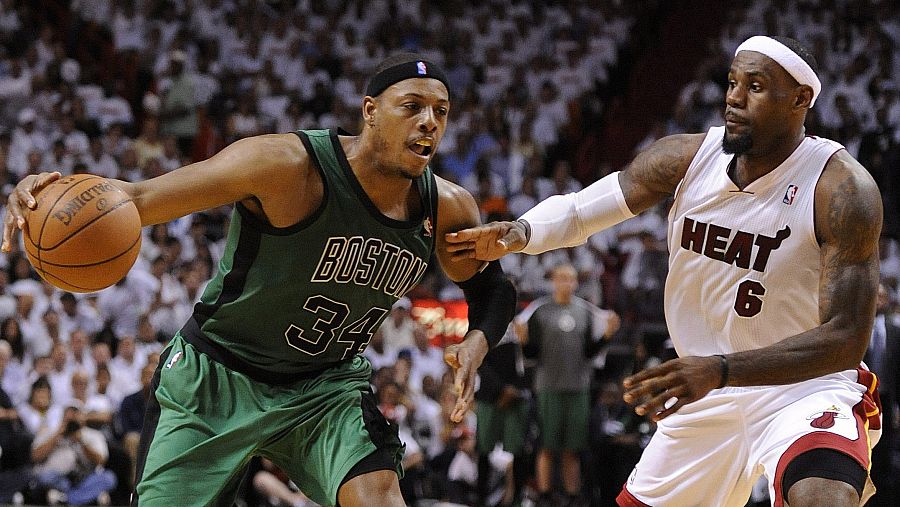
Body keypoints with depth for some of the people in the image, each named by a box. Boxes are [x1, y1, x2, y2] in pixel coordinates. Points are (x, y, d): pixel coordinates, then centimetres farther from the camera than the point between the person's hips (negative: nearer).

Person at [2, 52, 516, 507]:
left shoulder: (447, 210, -11)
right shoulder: (286, 166, -27)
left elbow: (492, 286, 10)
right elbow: (142, 197, -25)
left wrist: (477, 342, -13)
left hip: (328, 383, 3)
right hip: (218, 375, -3)